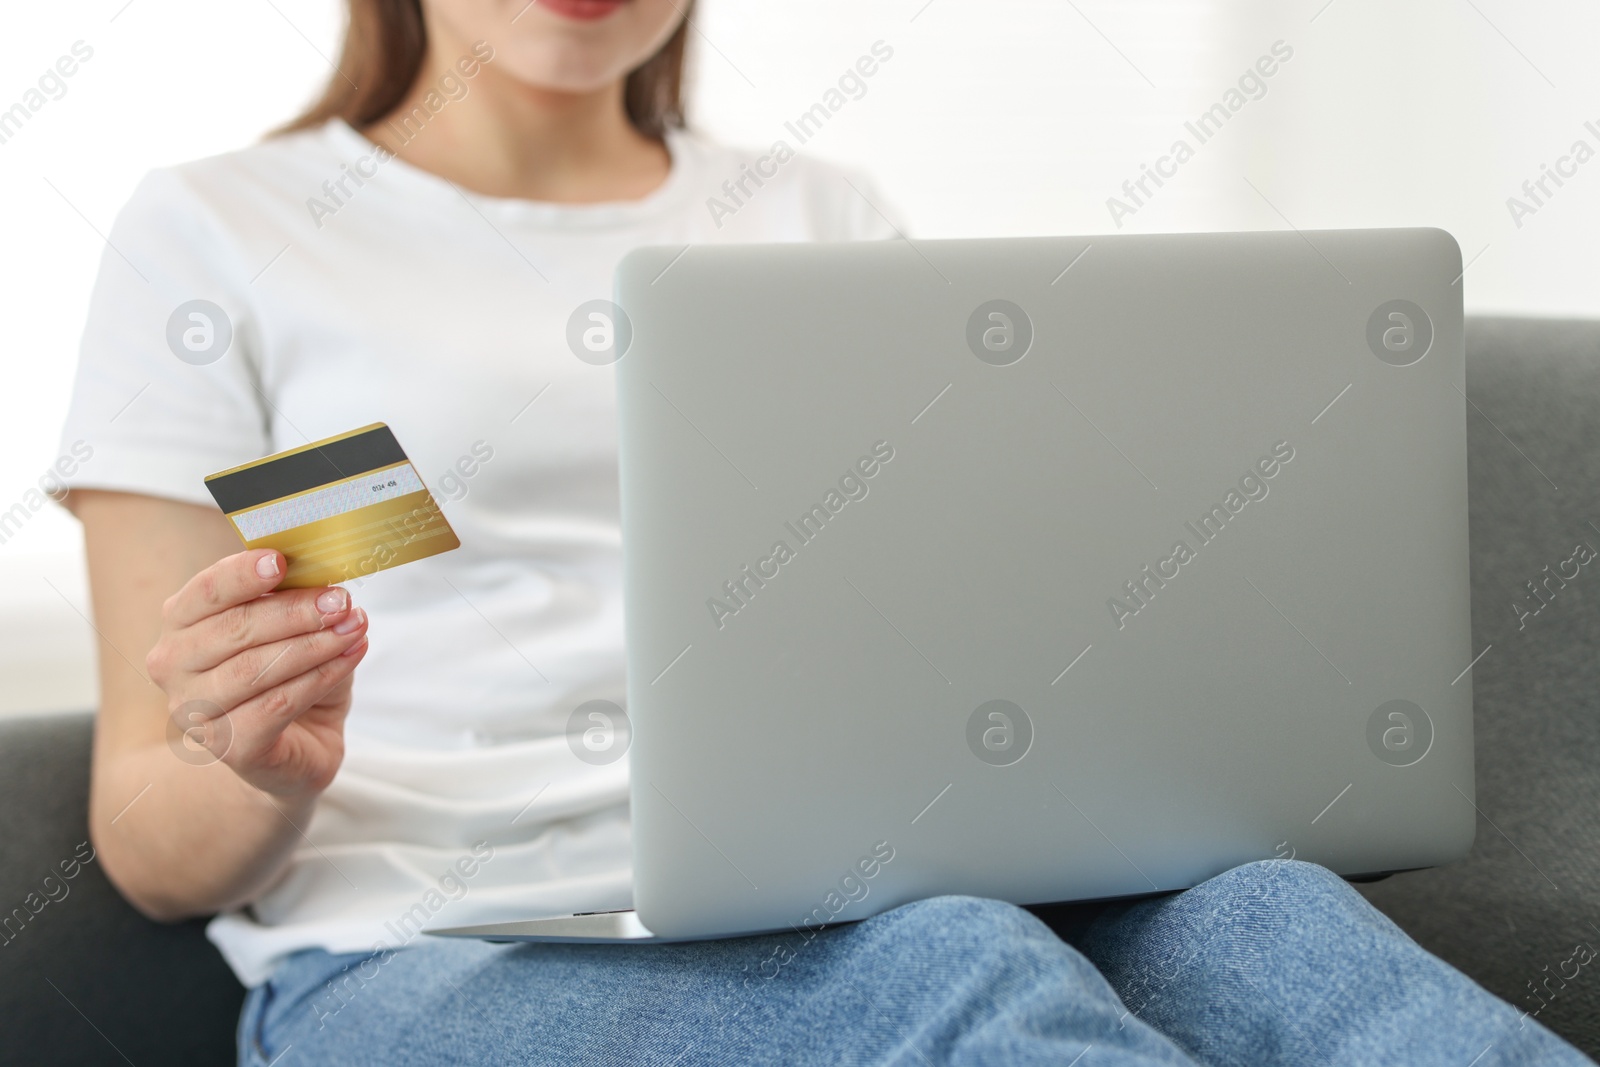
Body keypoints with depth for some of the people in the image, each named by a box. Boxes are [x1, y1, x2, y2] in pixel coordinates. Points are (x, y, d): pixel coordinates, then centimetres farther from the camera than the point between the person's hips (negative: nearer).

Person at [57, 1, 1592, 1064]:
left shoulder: (824, 222, 19)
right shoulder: (214, 234, 8)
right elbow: (151, 850, 6)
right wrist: (260, 774, -18)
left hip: (849, 904, 4)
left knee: (1248, 908, -28)